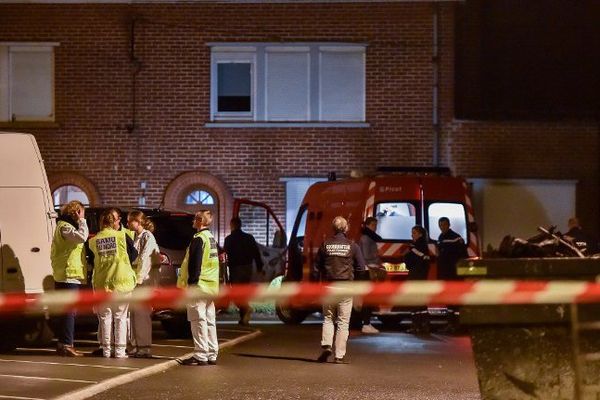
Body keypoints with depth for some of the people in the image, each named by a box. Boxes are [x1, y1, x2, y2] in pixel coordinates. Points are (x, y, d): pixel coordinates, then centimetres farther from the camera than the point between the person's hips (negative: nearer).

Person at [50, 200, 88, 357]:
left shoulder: (67, 226, 21)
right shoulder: (64, 227, -11)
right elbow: (82, 236, -27)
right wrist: (82, 220, -17)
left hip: (71, 276, 11)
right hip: (69, 275, -11)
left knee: (68, 311, 12)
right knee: (69, 311, -12)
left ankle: (64, 344, 16)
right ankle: (66, 345, -13)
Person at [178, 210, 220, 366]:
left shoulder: (198, 239, -14)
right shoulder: (211, 238, 17)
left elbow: (194, 263, -19)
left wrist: (191, 282, -17)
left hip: (198, 285, -10)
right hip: (211, 286, 10)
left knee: (198, 320, -8)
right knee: (210, 321, 12)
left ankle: (201, 355, -10)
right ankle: (212, 355, 14)